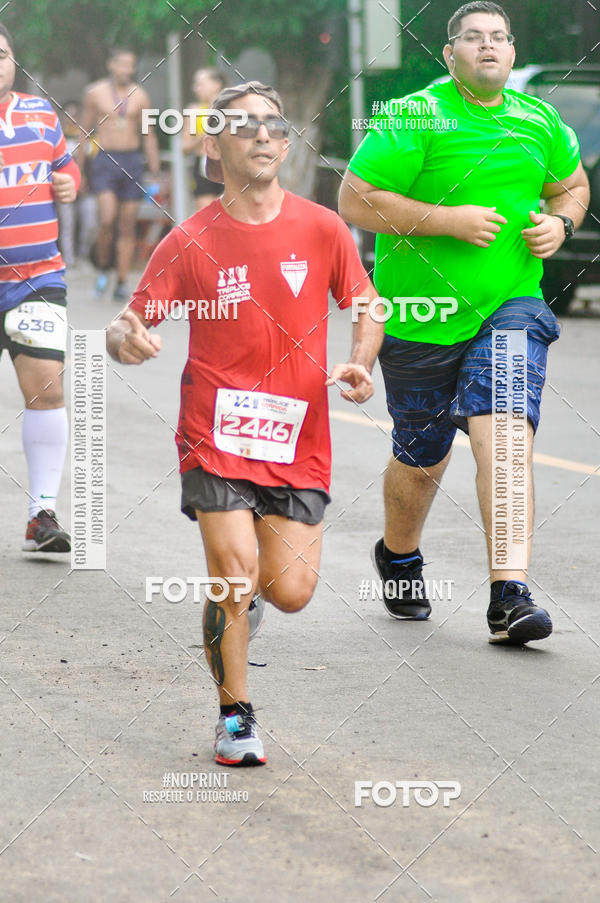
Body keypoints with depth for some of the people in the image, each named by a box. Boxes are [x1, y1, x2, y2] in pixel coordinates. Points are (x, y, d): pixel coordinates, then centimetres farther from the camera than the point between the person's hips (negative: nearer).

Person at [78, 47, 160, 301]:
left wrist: (155, 173, 9)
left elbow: (149, 137, 13)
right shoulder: (96, 93, 3)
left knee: (128, 226, 1)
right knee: (107, 219, -18)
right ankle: (103, 268, 4)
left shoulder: (139, 95, 8)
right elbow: (84, 132, 8)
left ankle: (122, 282, 6)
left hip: (132, 161, 2)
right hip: (104, 160, -2)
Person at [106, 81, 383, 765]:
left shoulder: (321, 228, 2)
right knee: (235, 579, -16)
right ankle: (235, 716, 6)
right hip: (215, 438, -2)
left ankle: (236, 563, 34)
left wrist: (361, 364, -7)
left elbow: (366, 306, 13)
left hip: (297, 444, 2)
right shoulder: (190, 243, -3)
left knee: (290, 594, -4)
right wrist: (126, 340, -25)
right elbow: (130, 321, -1)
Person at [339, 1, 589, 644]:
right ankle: (398, 557, 42)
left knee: (504, 435, -18)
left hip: (510, 308, 2)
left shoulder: (539, 122, 6)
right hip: (421, 318, -2)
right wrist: (450, 219, -20)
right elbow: (355, 202, -14)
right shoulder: (414, 119, -10)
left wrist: (559, 222, 1)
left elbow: (573, 184, 25)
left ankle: (509, 595, -23)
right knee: (422, 457, 11)